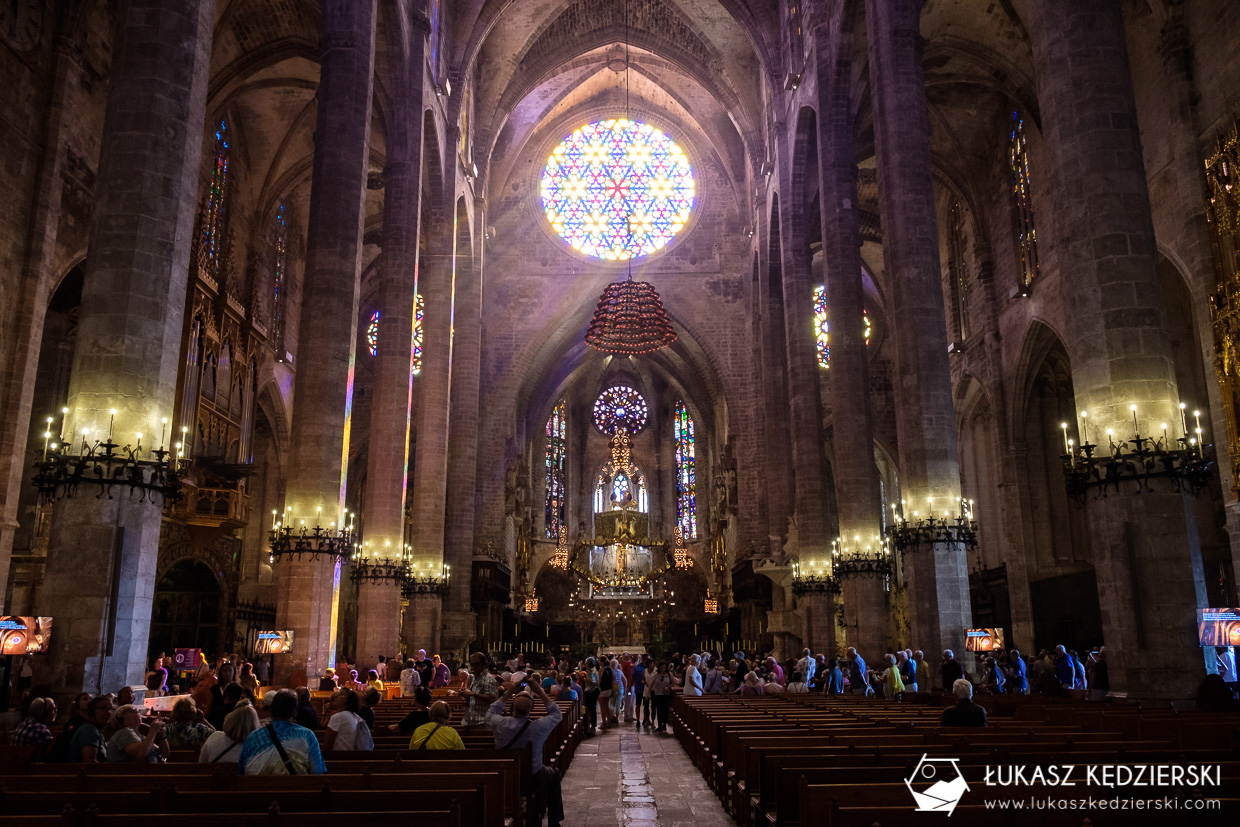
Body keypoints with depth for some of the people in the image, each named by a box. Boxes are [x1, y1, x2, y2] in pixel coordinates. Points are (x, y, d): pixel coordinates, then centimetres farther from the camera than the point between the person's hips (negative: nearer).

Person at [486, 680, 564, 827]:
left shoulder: (500, 723, -23)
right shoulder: (539, 727, -28)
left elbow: (491, 713, 4)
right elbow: (556, 714, -6)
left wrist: (507, 694, 1)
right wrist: (541, 694, -7)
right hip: (533, 777, -2)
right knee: (554, 775, 28)